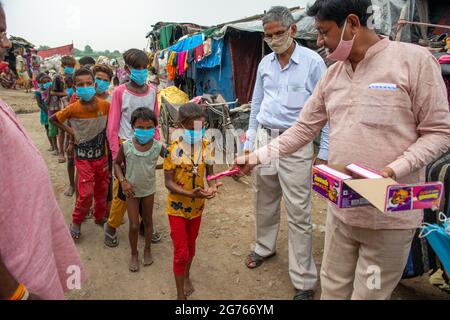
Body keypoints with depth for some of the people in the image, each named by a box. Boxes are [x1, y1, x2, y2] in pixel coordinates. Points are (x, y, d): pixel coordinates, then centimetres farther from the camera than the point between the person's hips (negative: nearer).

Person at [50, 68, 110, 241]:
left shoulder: (105, 105, -11)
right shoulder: (73, 109, -15)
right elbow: (53, 119, 3)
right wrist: (70, 131, -6)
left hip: (101, 156, 3)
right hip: (83, 158, -2)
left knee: (102, 190, 15)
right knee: (86, 193, -4)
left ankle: (100, 217, 37)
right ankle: (76, 222, 19)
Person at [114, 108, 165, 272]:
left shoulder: (158, 147, -17)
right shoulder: (126, 146, -18)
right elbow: (117, 163, -4)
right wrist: (123, 181, -15)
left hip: (149, 190, 1)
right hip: (132, 190, -1)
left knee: (148, 221, 17)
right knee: (134, 225, 3)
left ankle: (148, 249, 39)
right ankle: (134, 254, 27)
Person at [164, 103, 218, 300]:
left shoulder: (206, 147, -8)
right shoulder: (173, 150, -20)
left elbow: (210, 173, 2)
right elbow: (168, 182, -18)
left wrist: (212, 187, -20)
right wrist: (190, 193, -32)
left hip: (197, 206, 4)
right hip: (177, 207, -4)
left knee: (191, 246, 23)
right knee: (181, 252, 2)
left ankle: (186, 276, 51)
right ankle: (180, 294, 22)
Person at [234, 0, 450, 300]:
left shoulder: (414, 59, -10)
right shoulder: (332, 75, 8)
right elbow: (303, 129, 9)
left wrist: (394, 170, -22)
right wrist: (257, 157, 4)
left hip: (390, 216, -5)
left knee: (369, 294, 11)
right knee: (333, 288, 18)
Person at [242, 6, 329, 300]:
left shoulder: (312, 62, -6)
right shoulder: (265, 64, 10)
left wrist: (324, 154, -8)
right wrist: (249, 143, 15)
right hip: (264, 138, 5)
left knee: (298, 213, -3)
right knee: (264, 201, 17)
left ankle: (304, 282, 9)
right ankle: (264, 247, 40)